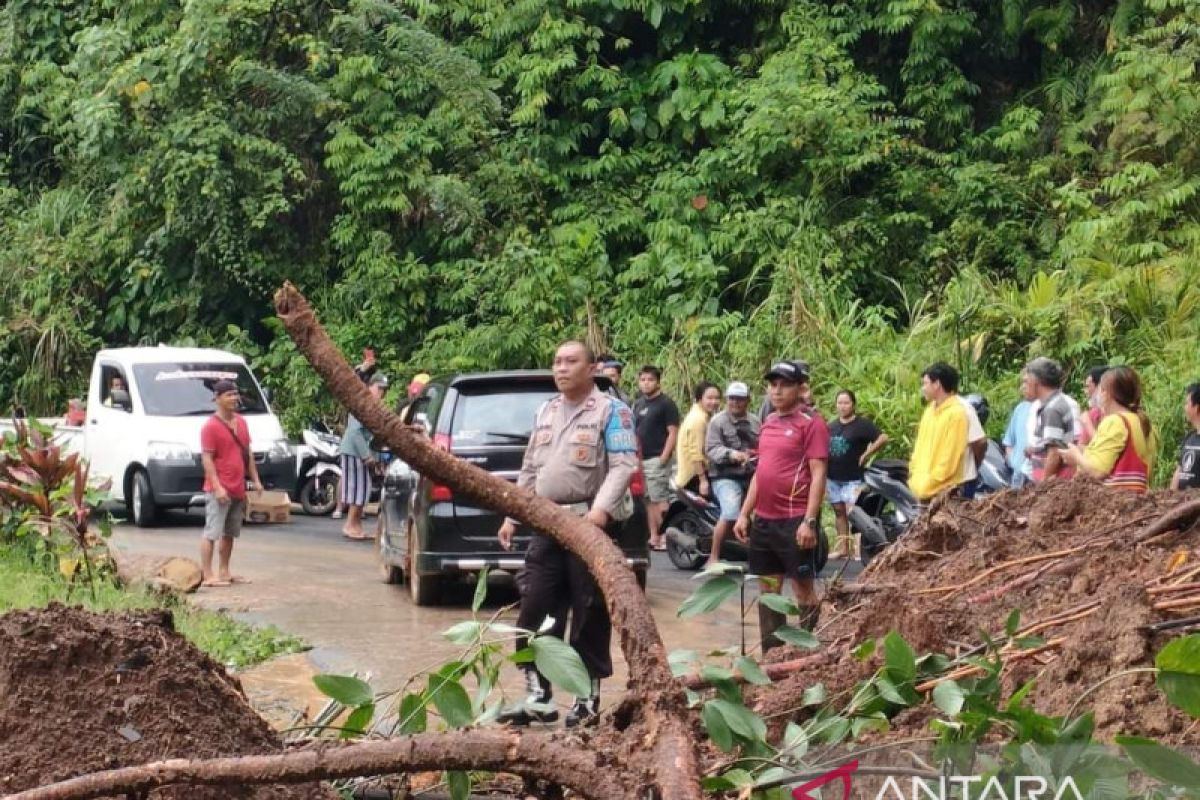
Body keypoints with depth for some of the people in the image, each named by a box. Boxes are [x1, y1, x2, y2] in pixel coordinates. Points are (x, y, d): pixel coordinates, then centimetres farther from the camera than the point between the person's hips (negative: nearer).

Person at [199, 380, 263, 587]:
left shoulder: (241, 422, 14)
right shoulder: (211, 426, -11)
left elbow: (247, 453, 21)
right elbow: (207, 459, -15)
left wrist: (255, 480, 16)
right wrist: (217, 487, -21)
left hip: (238, 490, 8)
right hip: (219, 490, -8)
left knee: (230, 533, 14)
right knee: (211, 533, -8)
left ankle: (224, 572, 21)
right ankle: (207, 575, -8)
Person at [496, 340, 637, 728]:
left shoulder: (611, 410, -3)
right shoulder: (545, 412, 18)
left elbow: (624, 465, -13)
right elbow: (529, 470, 24)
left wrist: (601, 509, -26)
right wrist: (511, 516, 18)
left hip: (590, 523, -7)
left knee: (590, 614, -1)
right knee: (535, 609, 4)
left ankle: (588, 699, 6)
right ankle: (537, 695, 11)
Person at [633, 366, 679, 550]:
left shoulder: (666, 404, -5)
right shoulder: (638, 404, 17)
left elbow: (673, 432, -10)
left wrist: (663, 458, -17)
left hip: (657, 460, -7)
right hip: (641, 460, 7)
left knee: (659, 500, -11)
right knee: (648, 501, 8)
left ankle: (664, 537, -11)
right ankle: (653, 537, 11)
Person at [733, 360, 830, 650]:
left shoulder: (811, 422, -8)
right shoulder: (769, 423, 15)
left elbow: (818, 474, -13)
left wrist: (809, 521, -19)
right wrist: (744, 514, 16)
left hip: (795, 521, -8)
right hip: (763, 520, 8)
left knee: (804, 589, -1)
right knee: (768, 588, 11)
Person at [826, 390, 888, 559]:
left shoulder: (862, 424, -7)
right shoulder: (831, 426, 14)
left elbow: (883, 438, -15)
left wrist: (867, 454, -14)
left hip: (853, 478, -6)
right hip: (833, 478, 6)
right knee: (839, 512, 9)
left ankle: (858, 546, -12)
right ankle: (842, 547, 14)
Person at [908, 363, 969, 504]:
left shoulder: (956, 413, -14)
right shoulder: (930, 409, 13)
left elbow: (950, 459, -17)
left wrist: (927, 485, -16)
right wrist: (914, 476, 9)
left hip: (942, 490, -9)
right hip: (922, 488, 9)